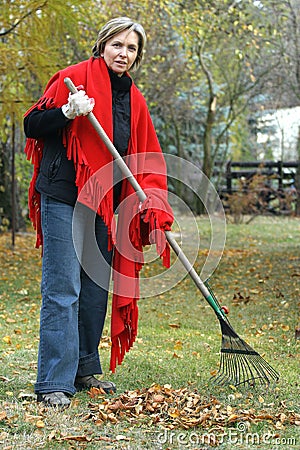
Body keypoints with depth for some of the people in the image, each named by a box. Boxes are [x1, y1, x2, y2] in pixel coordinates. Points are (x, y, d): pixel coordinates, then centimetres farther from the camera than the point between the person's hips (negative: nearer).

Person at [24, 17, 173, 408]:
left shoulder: (134, 99, 14)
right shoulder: (75, 78, -4)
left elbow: (147, 156, 13)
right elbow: (32, 126, -5)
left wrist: (153, 203, -1)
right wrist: (68, 113, -23)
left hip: (105, 204, 7)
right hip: (64, 199, -6)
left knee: (95, 289, 13)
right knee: (63, 291, -7)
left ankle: (85, 368, 27)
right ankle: (54, 383, -2)